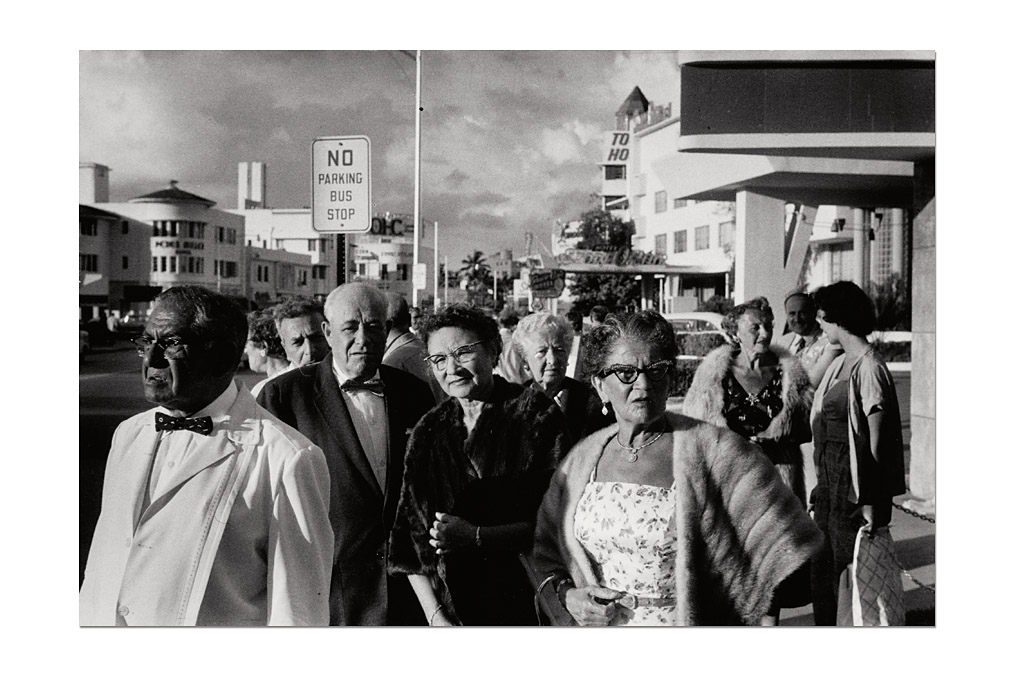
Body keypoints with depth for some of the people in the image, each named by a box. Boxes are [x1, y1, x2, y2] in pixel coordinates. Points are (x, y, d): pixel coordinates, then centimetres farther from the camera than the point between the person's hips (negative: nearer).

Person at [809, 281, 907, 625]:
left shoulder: (868, 367, -15)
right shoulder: (841, 364, 10)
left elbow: (876, 442, -16)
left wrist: (869, 501, -17)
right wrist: (822, 483, 13)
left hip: (855, 484, -8)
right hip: (830, 481, 8)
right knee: (822, 571, 14)